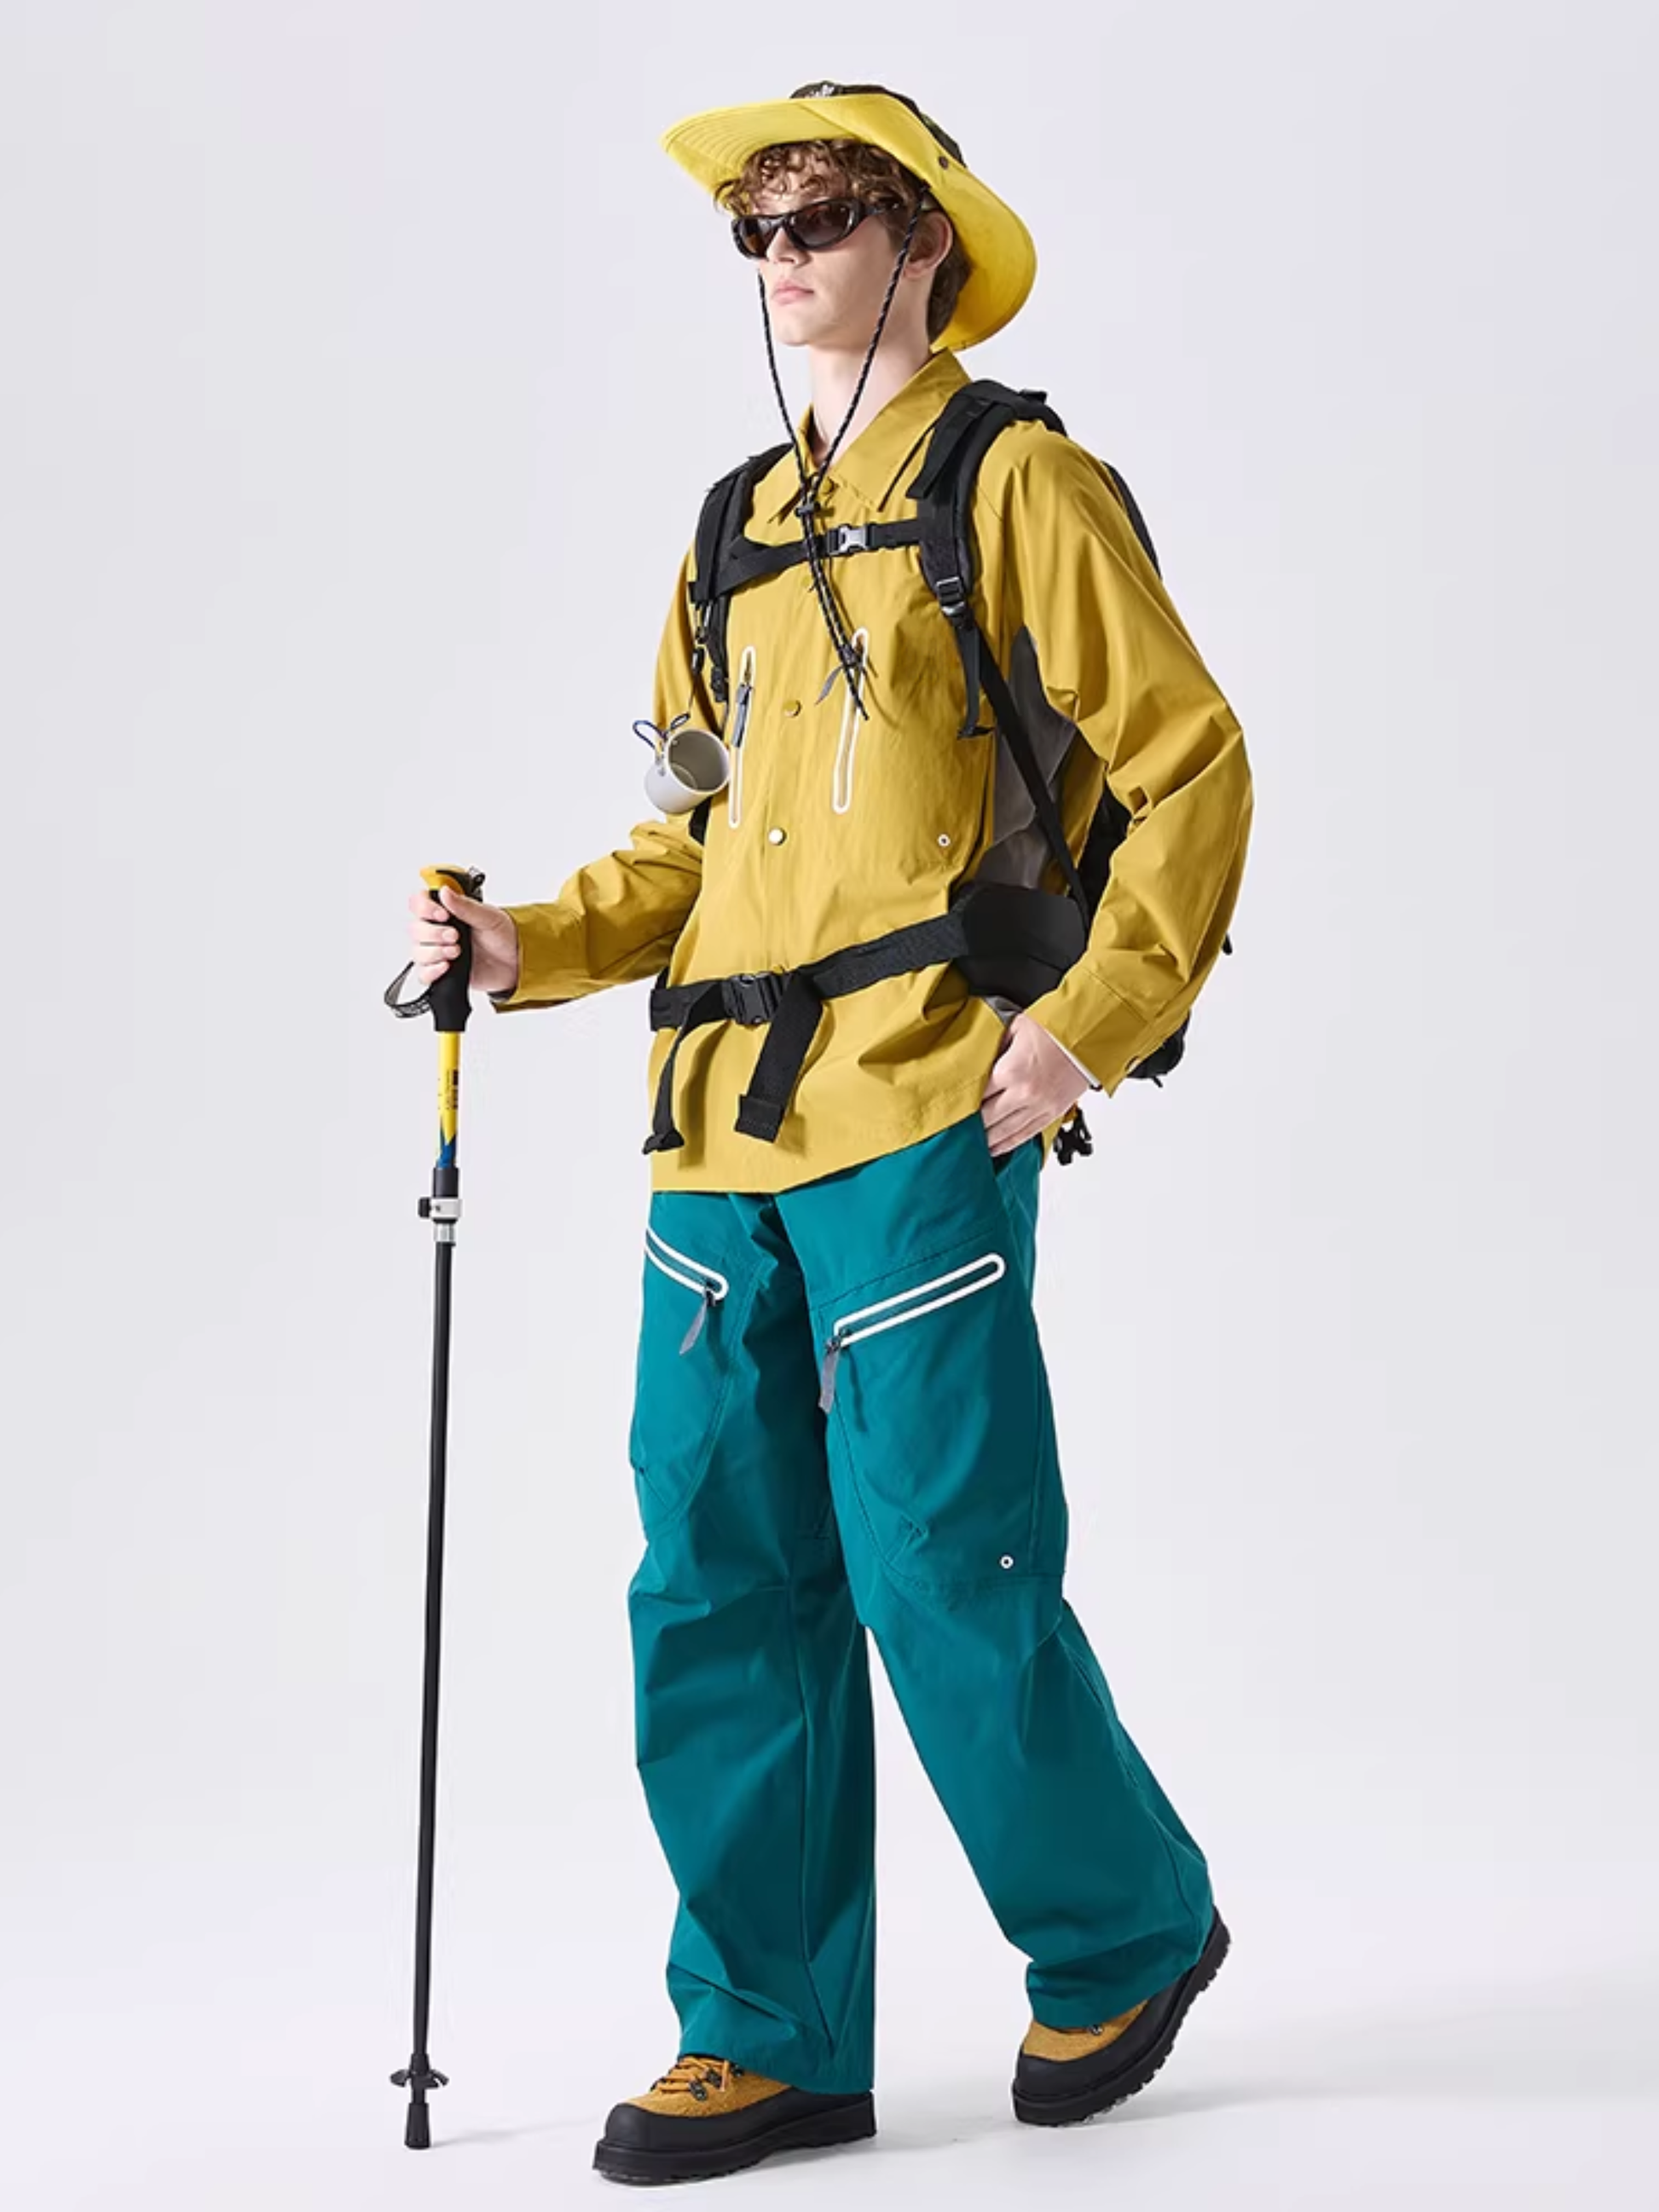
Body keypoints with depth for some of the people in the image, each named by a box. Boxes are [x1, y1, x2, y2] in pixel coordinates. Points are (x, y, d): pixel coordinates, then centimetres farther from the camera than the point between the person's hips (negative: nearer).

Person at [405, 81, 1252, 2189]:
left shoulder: (1016, 482, 1)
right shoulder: (739, 532, 20)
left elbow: (1188, 766, -3)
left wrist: (1091, 1022, -12)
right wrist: (530, 945, 7)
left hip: (921, 1121, -7)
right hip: (723, 1133, 7)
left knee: (944, 1573, -4)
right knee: (722, 1584, 5)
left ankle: (1128, 1932, 20)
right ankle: (771, 2033, 17)